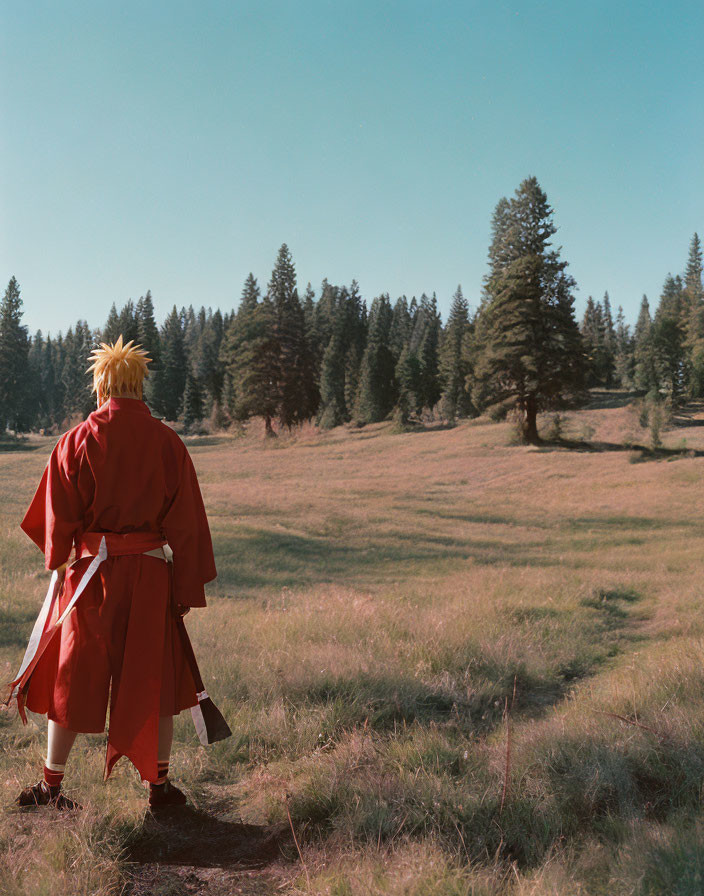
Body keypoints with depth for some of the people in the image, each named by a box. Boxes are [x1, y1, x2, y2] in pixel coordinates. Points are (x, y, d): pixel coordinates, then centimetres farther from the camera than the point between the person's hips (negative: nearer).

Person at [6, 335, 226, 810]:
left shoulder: (77, 441, -5)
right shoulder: (168, 443, -4)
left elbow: (59, 517, 0)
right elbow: (187, 521, -3)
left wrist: (60, 565, 16)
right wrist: (188, 587, 3)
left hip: (90, 574, 0)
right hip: (151, 576, 0)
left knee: (74, 676, 14)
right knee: (155, 676, 13)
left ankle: (51, 784, 26)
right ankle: (160, 783, 20)